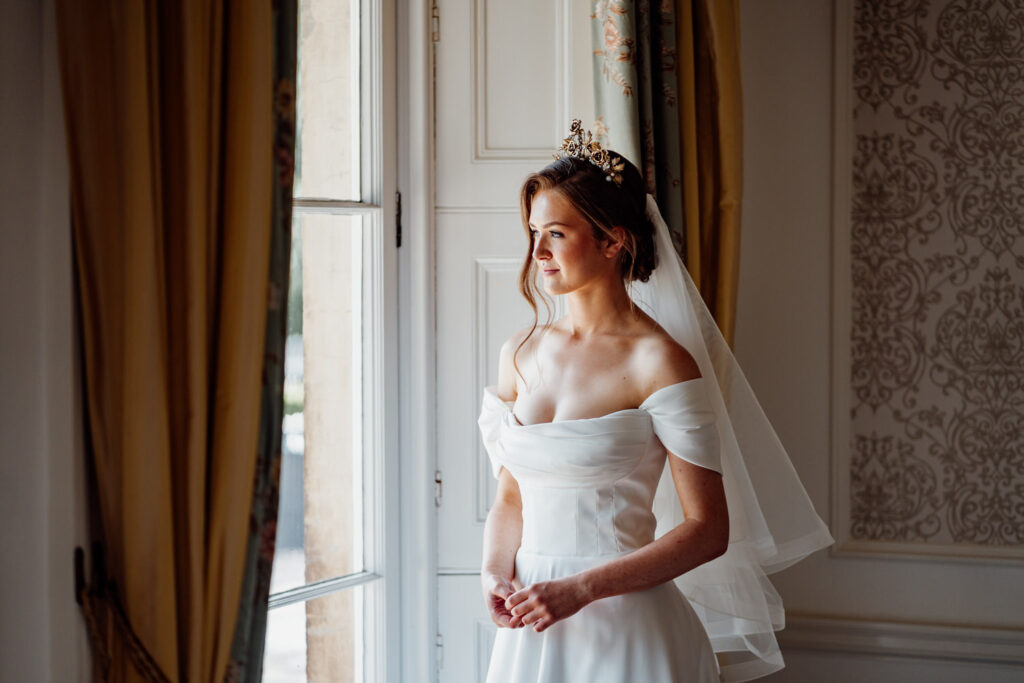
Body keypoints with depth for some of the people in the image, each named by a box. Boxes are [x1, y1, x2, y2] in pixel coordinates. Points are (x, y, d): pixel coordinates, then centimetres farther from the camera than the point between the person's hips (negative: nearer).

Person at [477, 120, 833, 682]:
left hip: (626, 631, -5)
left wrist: (581, 588, -18)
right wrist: (495, 573, -5)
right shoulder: (521, 355, 6)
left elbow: (707, 530, -13)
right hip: (530, 630, 5)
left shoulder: (658, 361, -11)